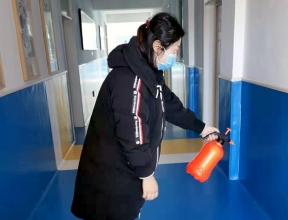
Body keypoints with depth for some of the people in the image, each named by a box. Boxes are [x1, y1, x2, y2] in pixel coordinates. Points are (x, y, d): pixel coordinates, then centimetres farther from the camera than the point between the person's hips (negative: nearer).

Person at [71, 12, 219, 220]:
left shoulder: (149, 74, 5)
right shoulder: (129, 80, -30)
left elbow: (171, 105, 15)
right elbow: (133, 136, -27)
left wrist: (200, 127, 21)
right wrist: (146, 175, -16)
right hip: (111, 174, -9)